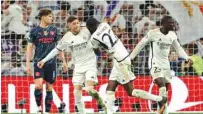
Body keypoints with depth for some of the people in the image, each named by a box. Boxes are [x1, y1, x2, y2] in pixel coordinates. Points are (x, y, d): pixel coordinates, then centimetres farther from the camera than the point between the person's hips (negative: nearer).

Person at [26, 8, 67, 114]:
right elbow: (30, 47, 2)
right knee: (38, 85, -18)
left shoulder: (53, 30, 8)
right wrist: (27, 64, -4)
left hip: (51, 63, 3)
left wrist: (64, 61, 10)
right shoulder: (35, 31, 0)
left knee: (49, 88, 4)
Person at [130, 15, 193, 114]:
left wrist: (187, 58, 4)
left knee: (165, 89, 8)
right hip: (155, 64, -7)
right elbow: (140, 45, -6)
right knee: (162, 86, -23)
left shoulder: (172, 35, 1)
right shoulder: (153, 33, -16)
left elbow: (178, 48, 16)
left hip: (166, 64, 7)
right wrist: (130, 58, -2)